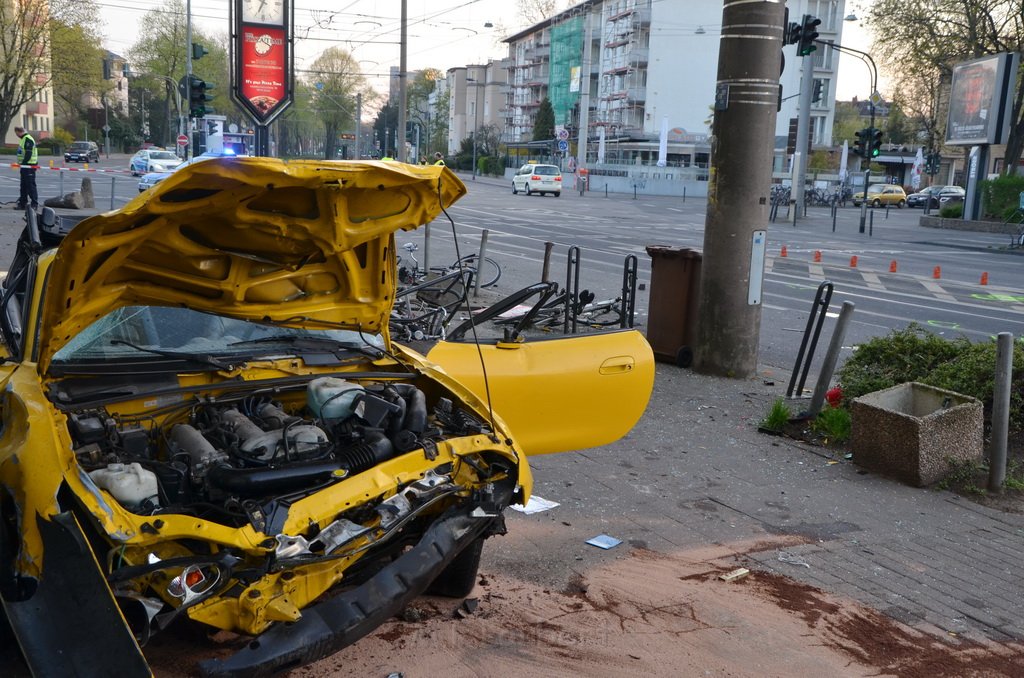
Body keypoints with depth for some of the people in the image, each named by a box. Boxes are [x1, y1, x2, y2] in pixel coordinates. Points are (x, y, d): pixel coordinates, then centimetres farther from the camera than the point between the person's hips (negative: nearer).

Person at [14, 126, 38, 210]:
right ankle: (22, 203, 17)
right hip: (25, 165, 10)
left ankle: (35, 204, -6)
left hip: (29, 165, -10)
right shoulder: (23, 139, 19)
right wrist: (21, 163, 16)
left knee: (31, 185, -8)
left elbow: (28, 153, -21)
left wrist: (23, 163, -22)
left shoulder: (28, 139, -13)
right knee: (23, 185, 12)